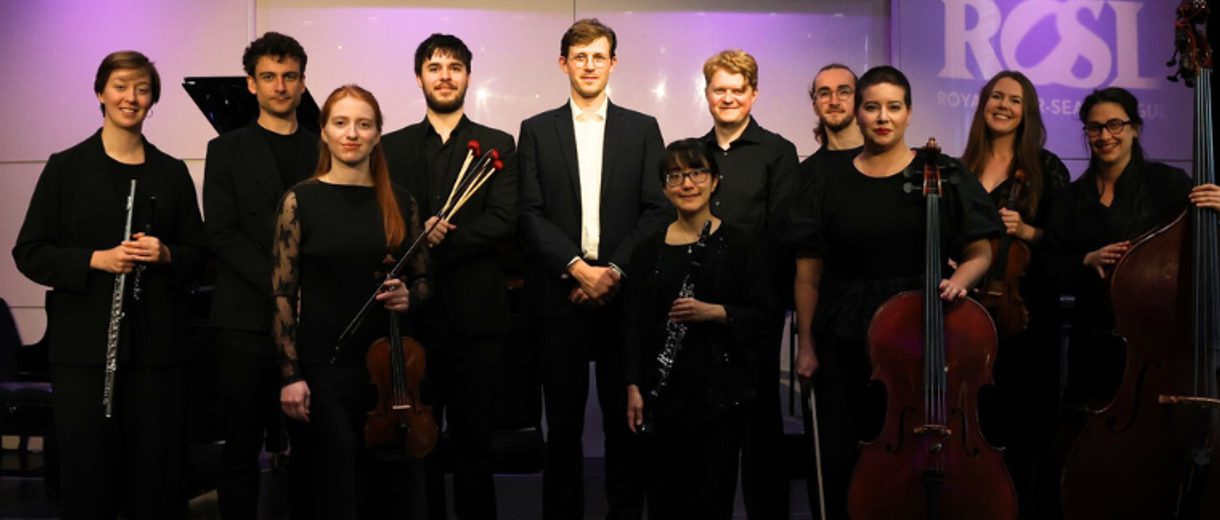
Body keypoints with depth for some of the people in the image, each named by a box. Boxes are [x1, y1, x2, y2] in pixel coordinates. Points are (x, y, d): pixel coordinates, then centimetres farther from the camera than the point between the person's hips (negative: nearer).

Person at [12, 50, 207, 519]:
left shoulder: (172, 173, 9)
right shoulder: (67, 167, 3)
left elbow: (197, 252, 12)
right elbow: (29, 254, 1)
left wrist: (165, 254, -9)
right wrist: (95, 259, -14)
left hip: (157, 341, 2)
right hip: (84, 340, -1)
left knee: (156, 466, 3)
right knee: (88, 464, 3)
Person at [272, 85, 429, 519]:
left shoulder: (399, 203, 5)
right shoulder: (301, 200, -3)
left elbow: (422, 280, 13)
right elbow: (283, 293, -5)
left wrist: (407, 297, -10)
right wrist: (290, 375, -10)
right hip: (322, 365, -3)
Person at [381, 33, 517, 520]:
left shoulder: (498, 145, 5)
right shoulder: (392, 147, 10)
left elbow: (503, 222, -8)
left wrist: (432, 245, -15)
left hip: (474, 312, -1)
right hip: (413, 311, 1)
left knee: (474, 438, 7)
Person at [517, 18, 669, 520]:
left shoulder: (643, 129, 9)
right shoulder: (536, 130, 9)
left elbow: (658, 209, 1)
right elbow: (530, 214, 1)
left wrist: (615, 269, -10)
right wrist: (577, 266, -12)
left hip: (623, 292, 0)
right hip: (560, 293, 0)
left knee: (625, 417, 5)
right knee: (563, 420, 6)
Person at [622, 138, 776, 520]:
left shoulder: (737, 243, -1)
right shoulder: (649, 249, 5)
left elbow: (765, 315, -2)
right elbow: (634, 322, 6)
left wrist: (715, 312, -18)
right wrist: (634, 386, -2)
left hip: (721, 388, -2)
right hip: (665, 391, 2)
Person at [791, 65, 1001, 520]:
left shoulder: (943, 177, 2)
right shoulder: (831, 184, 5)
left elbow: (980, 251, 5)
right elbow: (809, 270, 5)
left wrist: (961, 278, -17)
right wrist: (807, 343, 0)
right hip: (843, 345, 1)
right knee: (844, 462, 6)